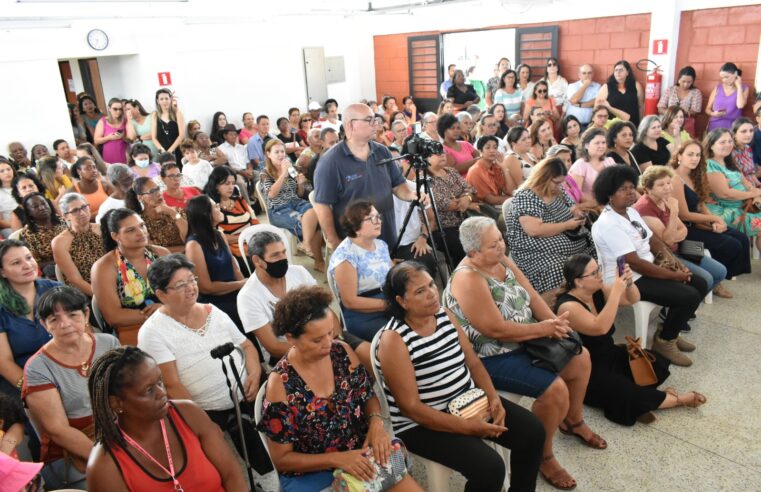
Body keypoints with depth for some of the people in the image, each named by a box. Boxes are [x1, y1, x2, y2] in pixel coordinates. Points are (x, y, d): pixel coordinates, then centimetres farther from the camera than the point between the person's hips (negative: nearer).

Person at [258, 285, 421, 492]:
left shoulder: (343, 352, -6)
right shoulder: (280, 383, -16)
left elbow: (368, 396, 9)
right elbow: (281, 459, -10)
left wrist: (376, 422, -12)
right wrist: (337, 459, -20)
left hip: (361, 456, 4)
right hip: (312, 474, -4)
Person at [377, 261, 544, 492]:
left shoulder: (446, 316, 0)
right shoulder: (393, 340, -22)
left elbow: (473, 362, 7)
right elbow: (410, 406, -22)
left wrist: (493, 397, -10)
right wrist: (466, 427, -24)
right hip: (422, 423, -7)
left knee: (533, 431, -2)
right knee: (490, 467, -24)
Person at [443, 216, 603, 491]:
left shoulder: (502, 261, 0)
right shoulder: (468, 280, -28)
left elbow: (532, 295, 3)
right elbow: (497, 329, -29)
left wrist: (553, 321, -14)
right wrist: (544, 328, -21)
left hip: (524, 341, 10)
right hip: (492, 358, -10)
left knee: (580, 357, 12)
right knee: (555, 389, -21)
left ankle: (574, 421, 36)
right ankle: (542, 456, 4)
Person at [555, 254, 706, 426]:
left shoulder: (598, 291, -1)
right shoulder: (568, 307, -25)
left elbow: (633, 299, 5)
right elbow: (600, 328, -37)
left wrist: (628, 282, -17)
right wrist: (616, 291, -34)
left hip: (610, 355, 9)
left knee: (657, 363, -5)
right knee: (626, 393, -23)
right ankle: (679, 399, 0)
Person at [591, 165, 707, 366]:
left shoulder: (631, 212, 8)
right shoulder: (608, 225, -24)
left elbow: (654, 241, 11)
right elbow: (634, 263, -26)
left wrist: (676, 264, -4)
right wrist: (674, 275, -19)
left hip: (647, 270, 10)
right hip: (628, 281, -10)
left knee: (700, 285, 10)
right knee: (689, 296, -18)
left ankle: (671, 331, 22)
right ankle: (664, 341, 2)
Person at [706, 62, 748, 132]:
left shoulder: (743, 88, 5)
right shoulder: (717, 88, 8)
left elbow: (740, 105, -13)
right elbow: (708, 109, 10)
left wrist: (739, 86, -6)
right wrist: (713, 114, -12)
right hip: (715, 126, 1)